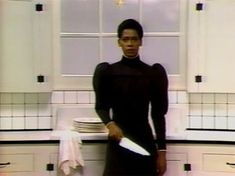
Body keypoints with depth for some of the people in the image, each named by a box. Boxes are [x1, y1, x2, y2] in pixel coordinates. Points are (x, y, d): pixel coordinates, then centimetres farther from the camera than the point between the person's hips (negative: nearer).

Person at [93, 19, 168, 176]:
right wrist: (110, 124, -15)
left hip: (145, 141, 1)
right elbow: (101, 106, 7)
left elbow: (158, 114, 5)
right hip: (118, 143, -1)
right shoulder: (107, 72, 2)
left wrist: (162, 151, 1)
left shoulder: (153, 73, 4)